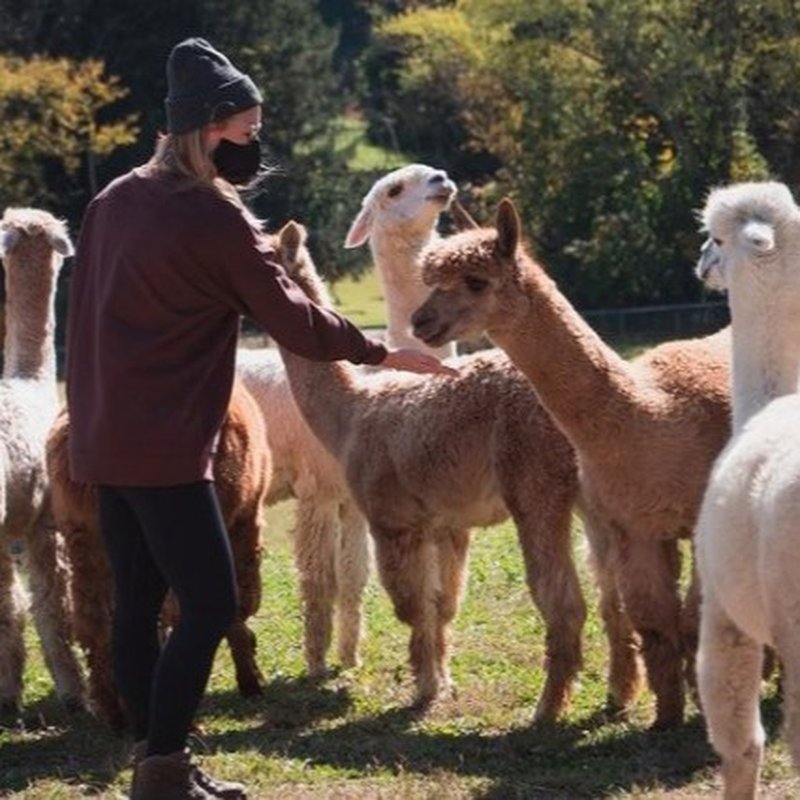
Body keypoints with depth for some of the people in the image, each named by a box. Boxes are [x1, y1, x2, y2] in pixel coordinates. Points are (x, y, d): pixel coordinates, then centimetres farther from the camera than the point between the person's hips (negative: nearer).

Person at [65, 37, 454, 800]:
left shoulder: (115, 200, 12)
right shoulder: (215, 219, -12)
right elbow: (293, 320, -8)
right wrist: (385, 354, 4)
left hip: (104, 437, 9)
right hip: (163, 446, -9)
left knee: (138, 601, 11)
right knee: (209, 602, -5)